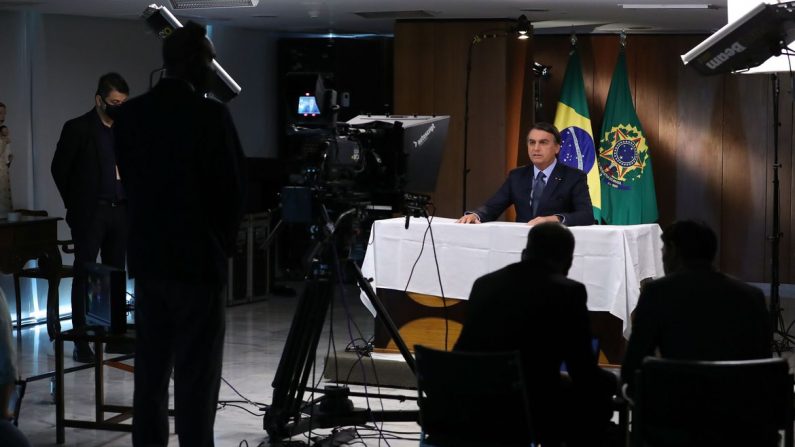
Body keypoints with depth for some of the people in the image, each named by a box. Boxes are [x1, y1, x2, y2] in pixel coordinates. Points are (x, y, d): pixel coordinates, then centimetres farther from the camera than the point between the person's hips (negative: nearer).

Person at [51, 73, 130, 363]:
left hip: (120, 211, 5)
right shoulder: (78, 129, -4)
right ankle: (81, 342, -2)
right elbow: (59, 168, -1)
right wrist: (75, 205, 1)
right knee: (84, 275, -3)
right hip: (90, 213, -5)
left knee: (115, 275, 9)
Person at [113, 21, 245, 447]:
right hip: (197, 258, -6)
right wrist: (224, 242, 7)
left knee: (150, 372, 12)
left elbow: (130, 180, 9)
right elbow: (233, 187, -9)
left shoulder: (130, 113, 4)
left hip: (147, 256, 6)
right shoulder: (211, 114, -13)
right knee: (196, 376, -2)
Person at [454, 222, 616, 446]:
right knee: (597, 396, 21)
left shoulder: (484, 283, 8)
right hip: (531, 412, -6)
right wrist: (615, 382, 18)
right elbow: (584, 374, -5)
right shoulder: (568, 291, -7)